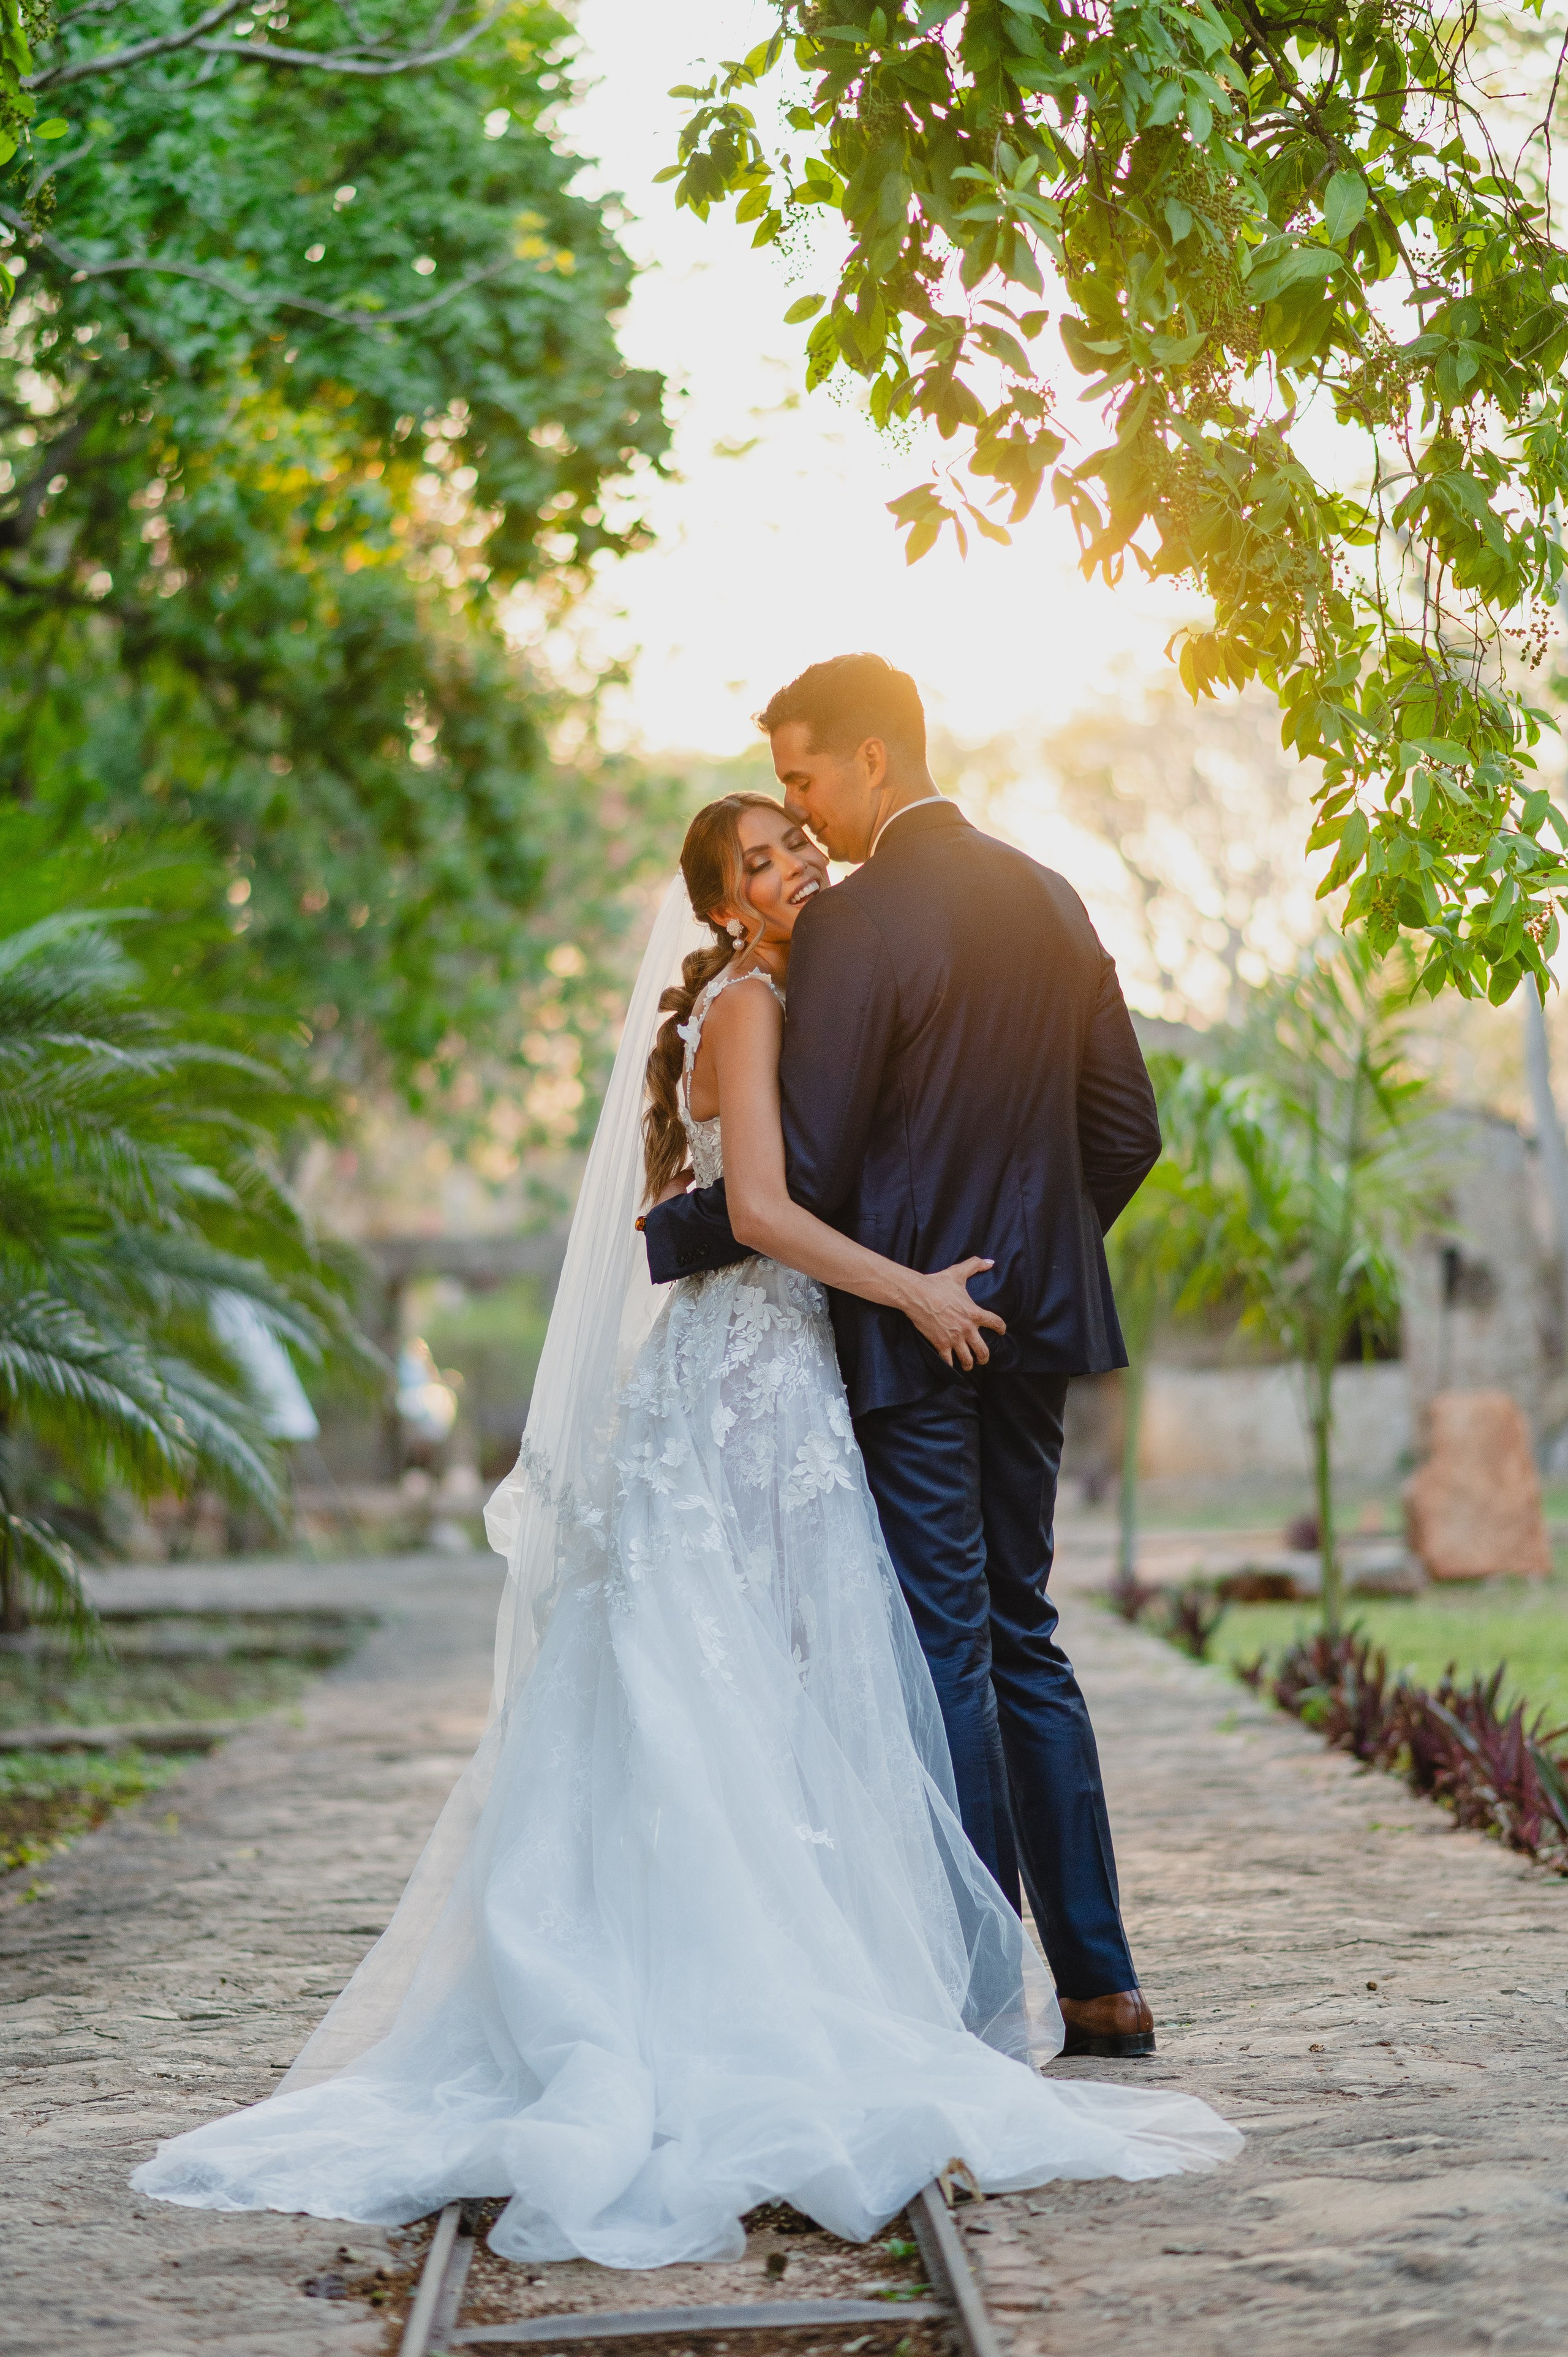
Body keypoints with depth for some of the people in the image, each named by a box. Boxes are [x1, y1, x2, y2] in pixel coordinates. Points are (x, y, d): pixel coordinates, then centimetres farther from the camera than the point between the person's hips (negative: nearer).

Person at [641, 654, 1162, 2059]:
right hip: (1032, 1318, 7)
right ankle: (1099, 1980, 17)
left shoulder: (853, 927, -15)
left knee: (946, 1651, -1)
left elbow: (803, 1178, -16)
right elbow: (1127, 1129, 11)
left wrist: (663, 1237, -2)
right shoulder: (1050, 901, 8)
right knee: (1023, 1635, 15)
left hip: (904, 1325, -7)